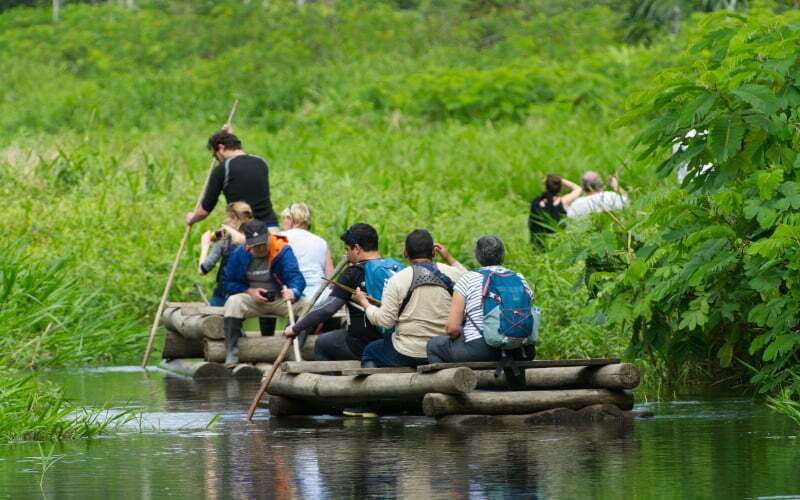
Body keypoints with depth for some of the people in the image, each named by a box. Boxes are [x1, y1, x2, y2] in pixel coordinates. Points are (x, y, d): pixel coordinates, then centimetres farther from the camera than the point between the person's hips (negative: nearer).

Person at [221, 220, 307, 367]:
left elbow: (296, 277, -22)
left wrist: (293, 291, -47)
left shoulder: (283, 251, -10)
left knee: (301, 305, -29)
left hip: (280, 299, -1)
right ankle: (231, 354, -32)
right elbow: (227, 282, 4)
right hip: (251, 300, 1)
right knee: (233, 302, -31)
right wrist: (250, 291, -13)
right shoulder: (239, 254, -3)